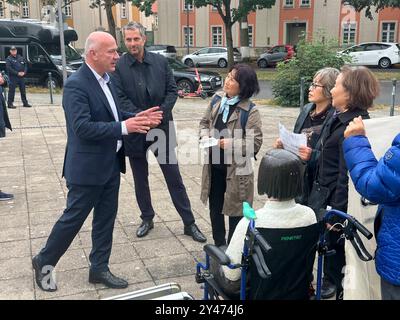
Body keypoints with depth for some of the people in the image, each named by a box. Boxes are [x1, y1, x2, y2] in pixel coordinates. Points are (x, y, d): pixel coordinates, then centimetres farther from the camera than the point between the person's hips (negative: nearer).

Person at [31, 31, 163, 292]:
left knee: (106, 218, 15)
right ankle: (45, 261, 28)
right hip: (88, 167, -8)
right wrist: (124, 127, -28)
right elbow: (83, 127, -26)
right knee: (74, 217, 6)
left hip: (111, 163, 8)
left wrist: (136, 118, -2)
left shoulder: (106, 79, 8)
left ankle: (99, 268, 29)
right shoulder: (76, 84, -19)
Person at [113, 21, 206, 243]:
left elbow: (172, 90, 1)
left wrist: (160, 112, -14)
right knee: (140, 179, 14)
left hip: (162, 128, 1)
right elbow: (120, 98, -10)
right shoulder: (119, 66, -6)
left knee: (174, 178, 6)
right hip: (135, 131, 0)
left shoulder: (160, 61, 1)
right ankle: (147, 219, 33)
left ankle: (189, 223, 15)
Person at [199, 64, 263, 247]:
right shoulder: (217, 99, 1)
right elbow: (205, 122, 13)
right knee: (215, 206, 19)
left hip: (237, 167, -6)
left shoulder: (250, 110, -16)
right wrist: (205, 136, -7)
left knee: (235, 210, 9)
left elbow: (255, 142, -18)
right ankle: (219, 245, 39)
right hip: (214, 164, 6)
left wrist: (231, 144, -25)